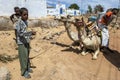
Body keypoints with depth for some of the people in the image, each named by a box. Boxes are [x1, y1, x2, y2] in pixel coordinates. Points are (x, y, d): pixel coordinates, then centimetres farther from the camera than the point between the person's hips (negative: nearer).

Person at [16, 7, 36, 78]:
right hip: (21, 43, -8)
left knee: (27, 56, 17)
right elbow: (20, 33, -26)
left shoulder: (26, 21, 8)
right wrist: (30, 33, -32)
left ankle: (28, 68, 31)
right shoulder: (19, 22, -18)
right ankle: (24, 72, 10)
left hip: (27, 42, 8)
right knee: (23, 57, -1)